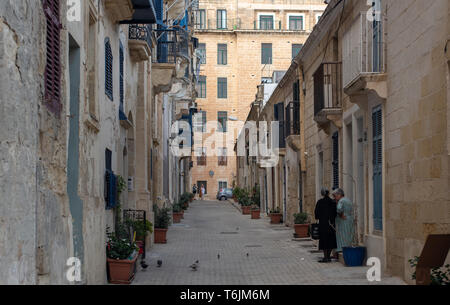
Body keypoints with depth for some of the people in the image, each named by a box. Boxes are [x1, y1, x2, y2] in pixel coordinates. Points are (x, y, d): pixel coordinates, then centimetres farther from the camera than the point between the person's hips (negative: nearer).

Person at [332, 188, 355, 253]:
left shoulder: (341, 201, -10)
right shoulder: (349, 200, 18)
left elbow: (339, 209, -28)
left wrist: (341, 215, -12)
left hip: (343, 222, -9)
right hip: (350, 222, 9)